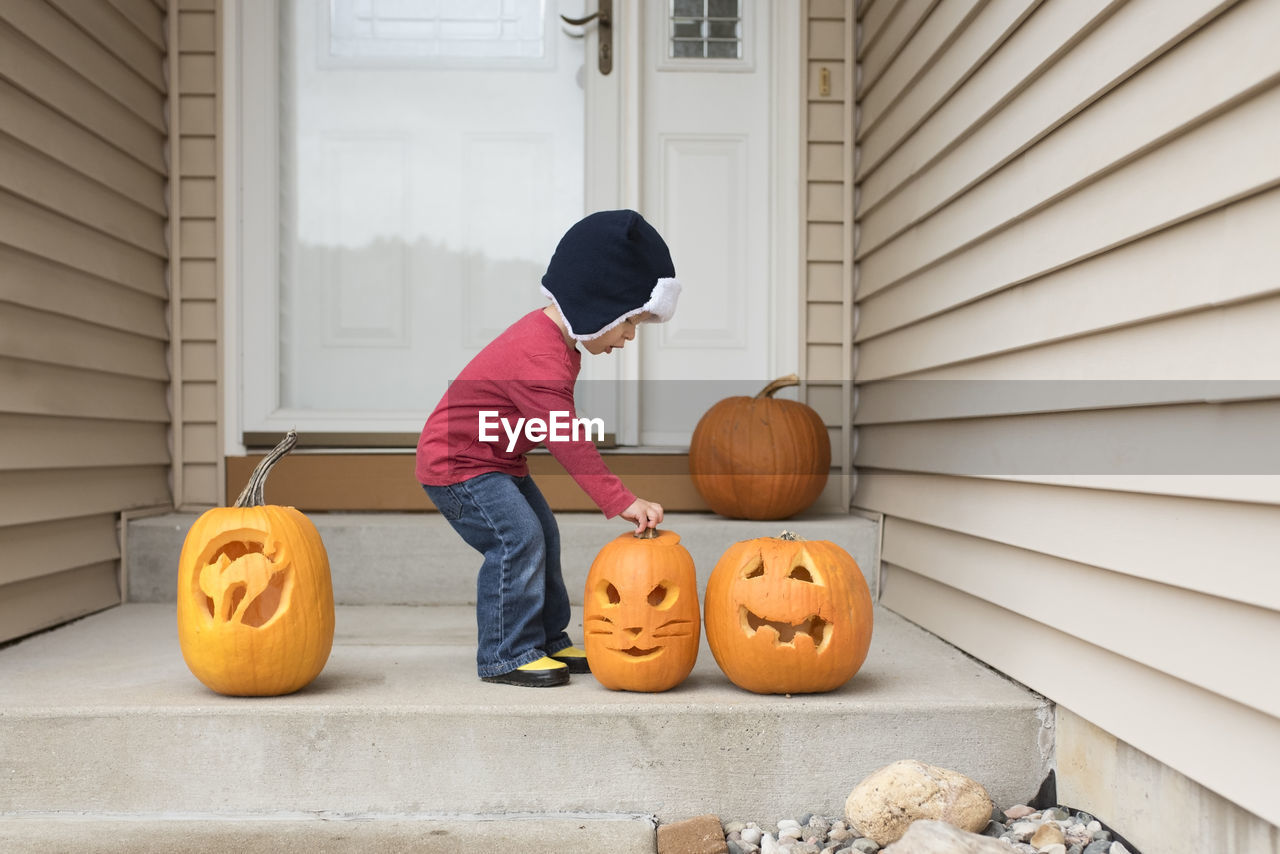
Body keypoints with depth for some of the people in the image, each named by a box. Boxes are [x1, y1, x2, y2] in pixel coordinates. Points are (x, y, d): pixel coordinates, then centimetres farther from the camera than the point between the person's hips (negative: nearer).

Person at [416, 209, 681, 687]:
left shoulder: (551, 334, 2)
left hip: (497, 458, 11)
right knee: (517, 537, -19)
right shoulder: (538, 359, -31)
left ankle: (548, 642, 21)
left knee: (542, 536, 11)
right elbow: (569, 441, -36)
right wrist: (621, 502, -37)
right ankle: (506, 655, -7)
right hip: (457, 460, -11)